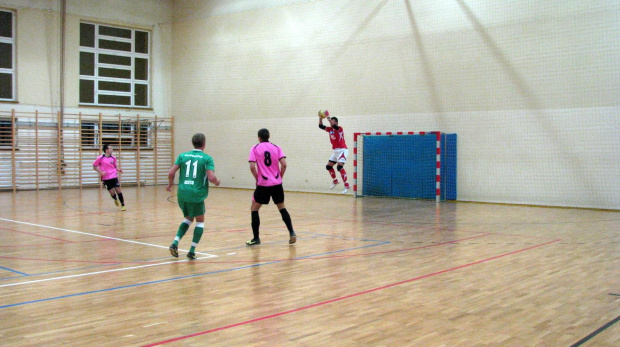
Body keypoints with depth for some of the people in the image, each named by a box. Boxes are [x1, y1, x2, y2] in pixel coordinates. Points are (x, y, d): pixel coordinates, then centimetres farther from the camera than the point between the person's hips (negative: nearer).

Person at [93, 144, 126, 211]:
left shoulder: (113, 158, 6)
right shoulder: (100, 158, -5)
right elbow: (94, 166, 3)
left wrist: (118, 170, -1)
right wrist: (101, 172, -11)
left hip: (114, 177, 2)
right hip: (106, 178, -2)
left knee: (118, 190, -7)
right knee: (112, 193, -1)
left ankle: (123, 205, 3)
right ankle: (116, 200, 34)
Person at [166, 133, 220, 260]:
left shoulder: (183, 156, 8)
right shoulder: (207, 158, -3)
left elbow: (171, 173, 2)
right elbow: (212, 178, -13)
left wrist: (170, 184, 20)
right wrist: (217, 182, 9)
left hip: (182, 194, 4)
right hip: (196, 195, -4)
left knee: (188, 218, 25)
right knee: (200, 221, 15)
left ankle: (175, 243, 9)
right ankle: (192, 251, 8)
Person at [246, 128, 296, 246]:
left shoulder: (255, 149, 0)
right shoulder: (276, 148, 6)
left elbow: (252, 167, -11)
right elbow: (284, 164, -4)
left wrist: (257, 179, 3)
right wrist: (280, 177, 9)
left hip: (263, 184, -3)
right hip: (277, 184, 3)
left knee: (254, 209, 10)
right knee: (282, 208, 17)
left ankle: (256, 238, 7)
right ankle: (291, 233, 6)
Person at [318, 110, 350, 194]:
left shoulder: (340, 128, -13)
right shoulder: (330, 129, 8)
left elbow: (335, 126, -34)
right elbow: (321, 126, 7)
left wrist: (329, 118, -35)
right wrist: (320, 118, -6)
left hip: (342, 150, -9)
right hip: (335, 151, 9)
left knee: (339, 167, -23)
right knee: (328, 166, 12)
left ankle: (346, 185, -22)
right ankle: (335, 181, 32)